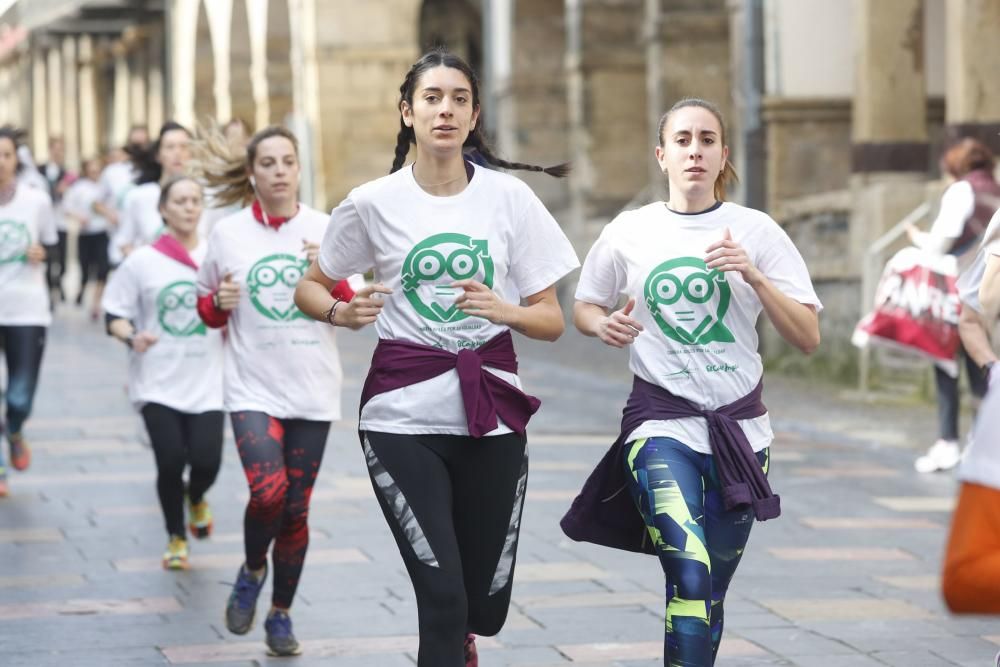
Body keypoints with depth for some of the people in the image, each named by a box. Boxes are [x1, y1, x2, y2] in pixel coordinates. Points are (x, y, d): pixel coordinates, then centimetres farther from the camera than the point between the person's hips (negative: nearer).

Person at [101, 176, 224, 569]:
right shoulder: (142, 261, -1)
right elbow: (115, 314, 2)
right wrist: (131, 337, -17)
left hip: (206, 383, 1)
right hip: (158, 382, -1)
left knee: (206, 461, -8)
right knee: (170, 461, -6)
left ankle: (196, 499, 31)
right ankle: (176, 539, 19)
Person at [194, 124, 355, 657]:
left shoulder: (326, 230, 1)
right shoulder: (227, 233, 0)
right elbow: (206, 309, 12)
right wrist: (219, 303, -11)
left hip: (313, 392, 1)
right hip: (252, 388, -1)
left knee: (296, 510, 6)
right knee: (269, 492, -21)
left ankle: (281, 615, 24)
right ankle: (252, 571, 10)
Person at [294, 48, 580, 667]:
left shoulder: (510, 197, 0)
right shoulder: (372, 203, -2)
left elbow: (551, 319, 3)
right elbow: (310, 287, 12)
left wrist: (503, 309, -18)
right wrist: (341, 312, -10)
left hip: (491, 413, 2)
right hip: (404, 414, -2)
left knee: (485, 604, 10)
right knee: (443, 596, -14)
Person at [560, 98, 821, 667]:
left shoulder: (757, 231, -1)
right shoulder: (630, 232, 0)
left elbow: (808, 338, -5)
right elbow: (584, 307, 15)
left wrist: (753, 276, -19)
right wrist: (605, 326, -7)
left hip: (740, 426, 2)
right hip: (662, 422, -2)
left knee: (711, 591, 9)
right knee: (690, 578, -21)